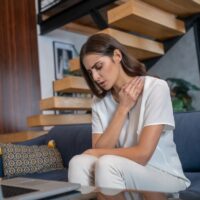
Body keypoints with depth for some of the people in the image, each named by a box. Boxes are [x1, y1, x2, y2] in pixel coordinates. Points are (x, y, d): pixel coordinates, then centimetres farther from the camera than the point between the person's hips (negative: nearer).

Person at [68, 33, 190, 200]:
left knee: (107, 164, -31)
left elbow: (143, 154, -21)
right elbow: (100, 149, -9)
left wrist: (94, 153, -8)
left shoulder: (156, 88, -14)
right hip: (123, 173, 4)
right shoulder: (99, 101, 3)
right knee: (79, 163, -24)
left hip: (165, 177, -3)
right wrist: (122, 108, -14)